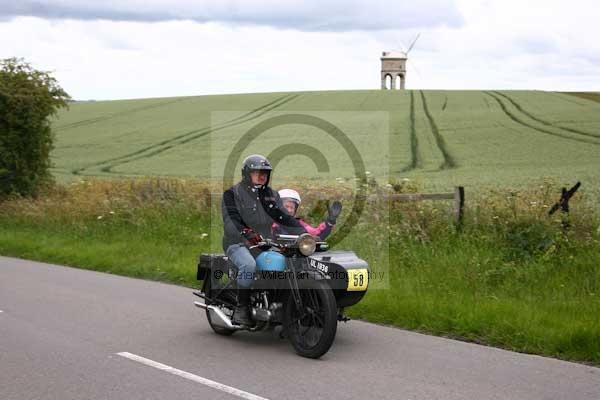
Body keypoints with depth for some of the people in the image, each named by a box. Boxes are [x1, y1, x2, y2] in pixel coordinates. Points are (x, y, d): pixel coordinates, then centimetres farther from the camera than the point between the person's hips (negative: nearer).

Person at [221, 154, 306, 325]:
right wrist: (247, 234, -35)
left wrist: (304, 233, -9)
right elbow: (231, 220, -15)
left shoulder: (271, 195, 18)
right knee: (249, 265, -37)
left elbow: (284, 218, 8)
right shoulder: (232, 193, 0)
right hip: (238, 243, -5)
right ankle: (242, 307, -24)